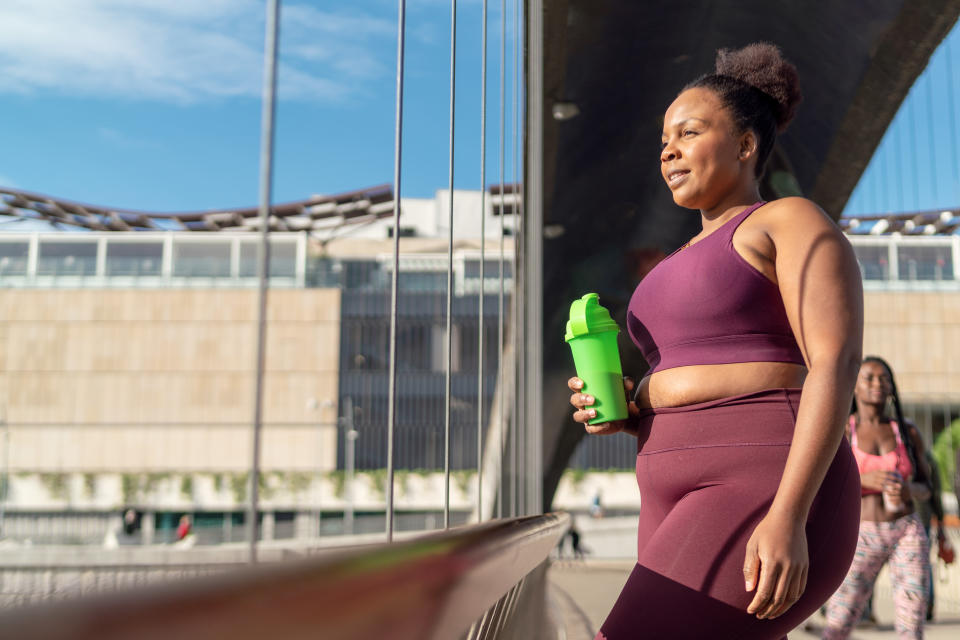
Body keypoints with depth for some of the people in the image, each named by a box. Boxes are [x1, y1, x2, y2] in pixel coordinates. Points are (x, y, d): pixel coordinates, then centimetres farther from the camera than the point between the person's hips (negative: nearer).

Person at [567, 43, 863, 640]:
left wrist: (786, 517, -24)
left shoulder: (796, 221, 1)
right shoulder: (692, 265, 26)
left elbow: (837, 365, -13)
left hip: (767, 502, -9)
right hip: (693, 512, 9)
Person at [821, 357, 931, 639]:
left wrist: (909, 490, -13)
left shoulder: (908, 432, 6)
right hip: (862, 540, -2)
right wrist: (863, 480, -20)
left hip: (908, 534, 2)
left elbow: (925, 489, 12)